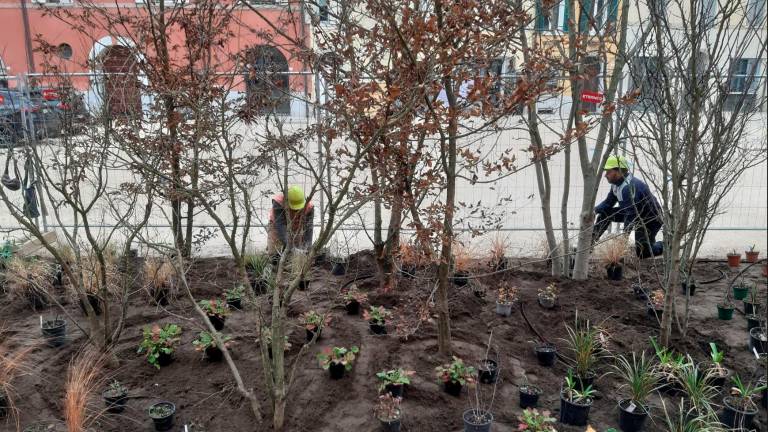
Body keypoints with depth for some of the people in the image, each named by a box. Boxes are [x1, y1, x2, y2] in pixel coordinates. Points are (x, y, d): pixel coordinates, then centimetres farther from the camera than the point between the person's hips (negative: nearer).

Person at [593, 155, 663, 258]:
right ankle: (590, 242, 7)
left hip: (650, 218, -9)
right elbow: (608, 203, 7)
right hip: (635, 213, 9)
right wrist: (594, 210, -11)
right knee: (605, 213, 2)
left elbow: (630, 215, -32)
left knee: (642, 252, -15)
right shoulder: (617, 184, -3)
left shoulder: (629, 187, -32)